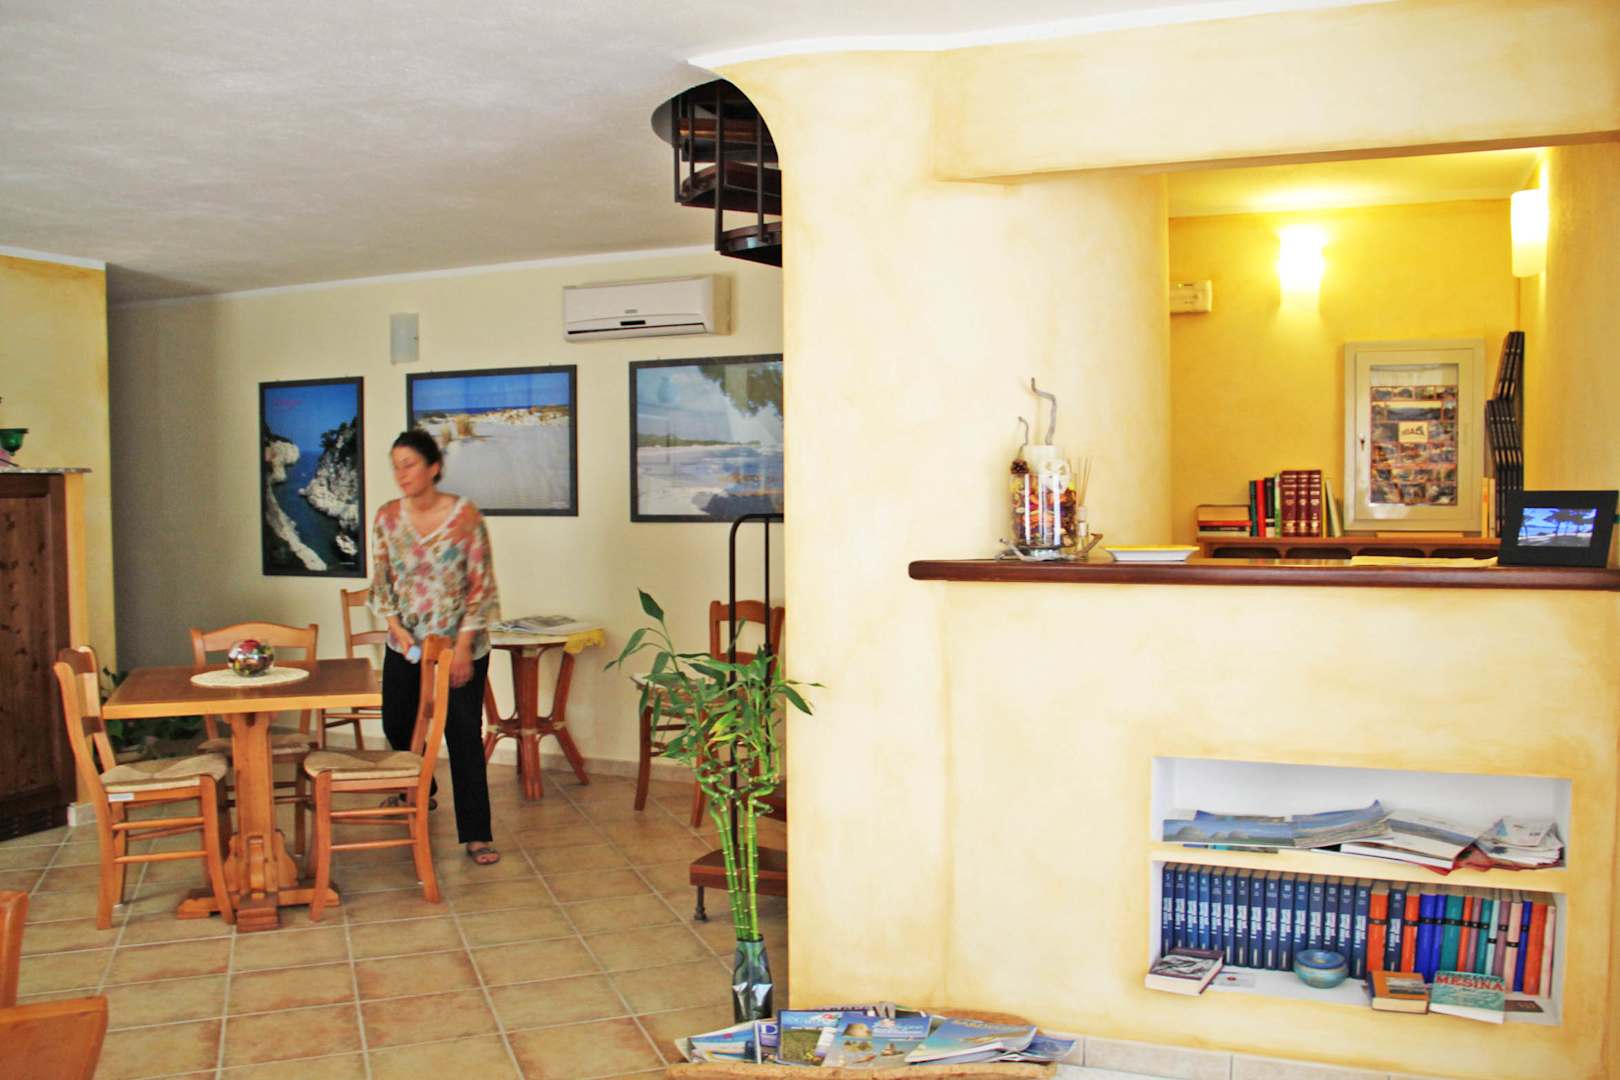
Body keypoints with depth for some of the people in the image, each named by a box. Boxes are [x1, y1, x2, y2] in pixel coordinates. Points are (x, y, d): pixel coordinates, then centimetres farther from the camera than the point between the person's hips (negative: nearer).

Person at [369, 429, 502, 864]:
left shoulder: (465, 515, -14)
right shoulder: (388, 517, -1)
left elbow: (481, 584, -12)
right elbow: (381, 581, 5)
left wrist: (463, 647, -15)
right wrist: (397, 627, -9)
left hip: (461, 644, -5)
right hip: (406, 644, 5)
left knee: (464, 736, -5)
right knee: (397, 726, 17)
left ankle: (477, 835, 2)